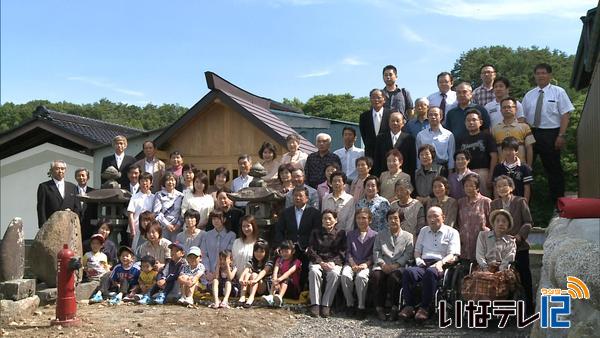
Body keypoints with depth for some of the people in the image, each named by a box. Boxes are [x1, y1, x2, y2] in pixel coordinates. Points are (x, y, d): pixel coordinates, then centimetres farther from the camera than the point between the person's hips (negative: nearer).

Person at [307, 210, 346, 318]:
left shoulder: (340, 234, 14)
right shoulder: (315, 232, 17)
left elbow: (342, 252, 5)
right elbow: (311, 250, 7)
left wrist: (333, 262, -14)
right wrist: (322, 263, -10)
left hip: (334, 262, -1)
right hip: (318, 261, 1)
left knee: (334, 274, -35)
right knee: (314, 271, -34)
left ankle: (326, 305, -31)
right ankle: (315, 304, -34)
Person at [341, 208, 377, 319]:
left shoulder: (374, 235, 12)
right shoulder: (350, 234, 21)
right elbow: (348, 252, 11)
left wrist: (366, 264, -14)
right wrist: (353, 264, -7)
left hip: (366, 265, -2)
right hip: (351, 263, 2)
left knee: (361, 277, -35)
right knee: (345, 275, -31)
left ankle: (361, 307, -23)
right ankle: (350, 304, -15)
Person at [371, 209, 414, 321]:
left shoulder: (408, 236, 16)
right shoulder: (380, 235, 23)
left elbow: (408, 255, 2)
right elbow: (376, 252, 12)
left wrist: (395, 265, -13)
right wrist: (382, 264, -8)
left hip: (399, 267, -2)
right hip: (383, 265, 2)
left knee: (394, 277, -35)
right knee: (376, 275, -31)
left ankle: (395, 308, -22)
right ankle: (380, 307, -20)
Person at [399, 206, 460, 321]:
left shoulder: (452, 232, 13)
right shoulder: (424, 231, 29)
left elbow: (453, 255, 1)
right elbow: (417, 250, 29)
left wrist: (441, 262, -18)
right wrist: (418, 259, 5)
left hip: (440, 265, -4)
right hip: (423, 264, 4)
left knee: (430, 272, -39)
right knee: (408, 272, -31)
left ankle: (424, 309, -32)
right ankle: (409, 306, -28)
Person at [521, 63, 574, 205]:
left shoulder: (558, 92, 0)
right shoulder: (529, 95, 11)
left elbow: (565, 114, -6)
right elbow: (523, 117, 10)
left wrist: (561, 136, -15)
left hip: (551, 135, -3)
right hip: (532, 134, 3)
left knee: (553, 169, 5)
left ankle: (557, 202, 15)